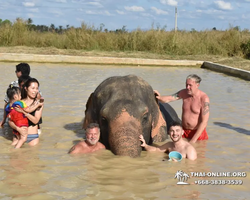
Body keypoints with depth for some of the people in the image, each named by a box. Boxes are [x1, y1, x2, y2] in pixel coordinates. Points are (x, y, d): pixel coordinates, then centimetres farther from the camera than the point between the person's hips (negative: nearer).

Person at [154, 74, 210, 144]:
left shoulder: (204, 99, -19)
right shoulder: (184, 93, -3)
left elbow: (204, 122, -20)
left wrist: (193, 140, -21)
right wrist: (159, 97, -32)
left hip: (198, 132, -4)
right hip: (184, 131, 4)